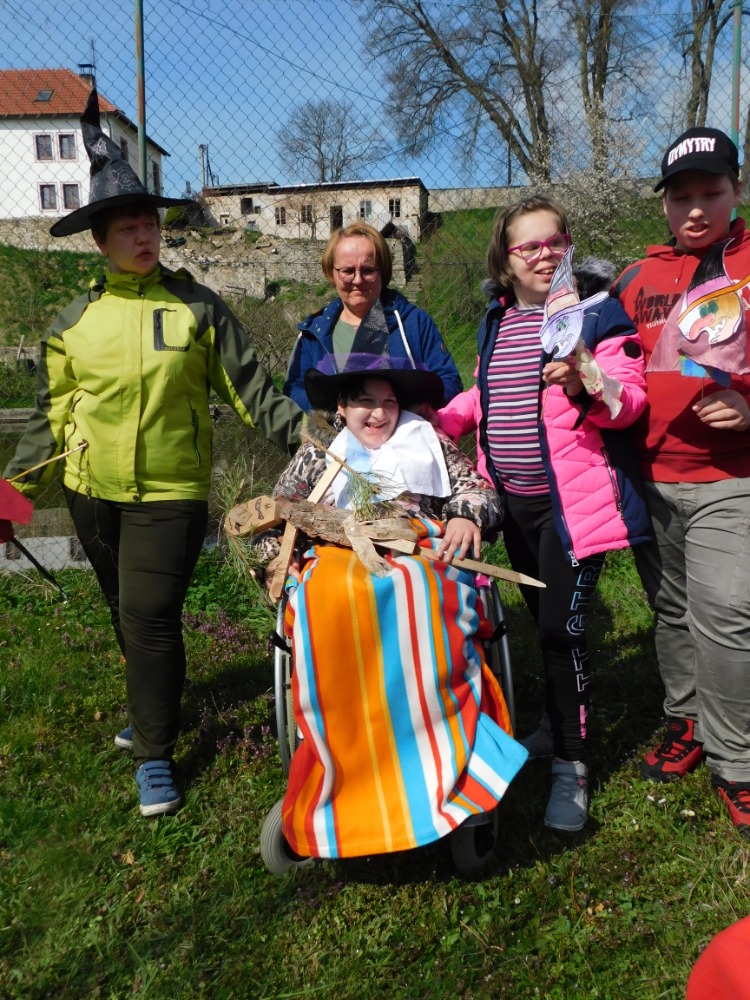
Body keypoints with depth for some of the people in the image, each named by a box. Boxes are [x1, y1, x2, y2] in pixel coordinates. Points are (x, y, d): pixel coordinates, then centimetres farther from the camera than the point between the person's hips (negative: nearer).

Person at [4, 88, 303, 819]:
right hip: (93, 491, 4)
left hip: (170, 491, -3)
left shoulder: (196, 307, -2)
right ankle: (152, 705, 41)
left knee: (150, 614, -7)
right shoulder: (75, 322, 4)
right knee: (126, 613, 17)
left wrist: (298, 432, -13)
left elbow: (247, 387, -2)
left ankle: (154, 754, 9)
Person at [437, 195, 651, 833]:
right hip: (514, 499, 6)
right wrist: (436, 418, 9)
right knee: (543, 619, 17)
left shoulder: (597, 313, -5)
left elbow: (630, 401, -12)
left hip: (572, 499, -6)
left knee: (563, 625, -7)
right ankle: (560, 721, 37)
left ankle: (570, 762, 7)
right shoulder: (496, 323, 13)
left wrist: (585, 386, -31)